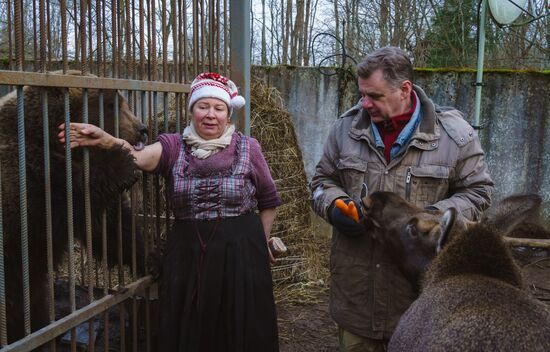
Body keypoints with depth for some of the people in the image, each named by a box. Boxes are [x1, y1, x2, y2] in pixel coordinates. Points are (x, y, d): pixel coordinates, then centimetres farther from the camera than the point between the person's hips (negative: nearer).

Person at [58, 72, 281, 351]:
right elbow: (141, 157, -21)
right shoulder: (174, 145, 0)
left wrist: (262, 244, 8)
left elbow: (268, 201, 9)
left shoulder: (247, 148, 0)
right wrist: (106, 140, -39)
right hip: (187, 253, 1)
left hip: (240, 253, 0)